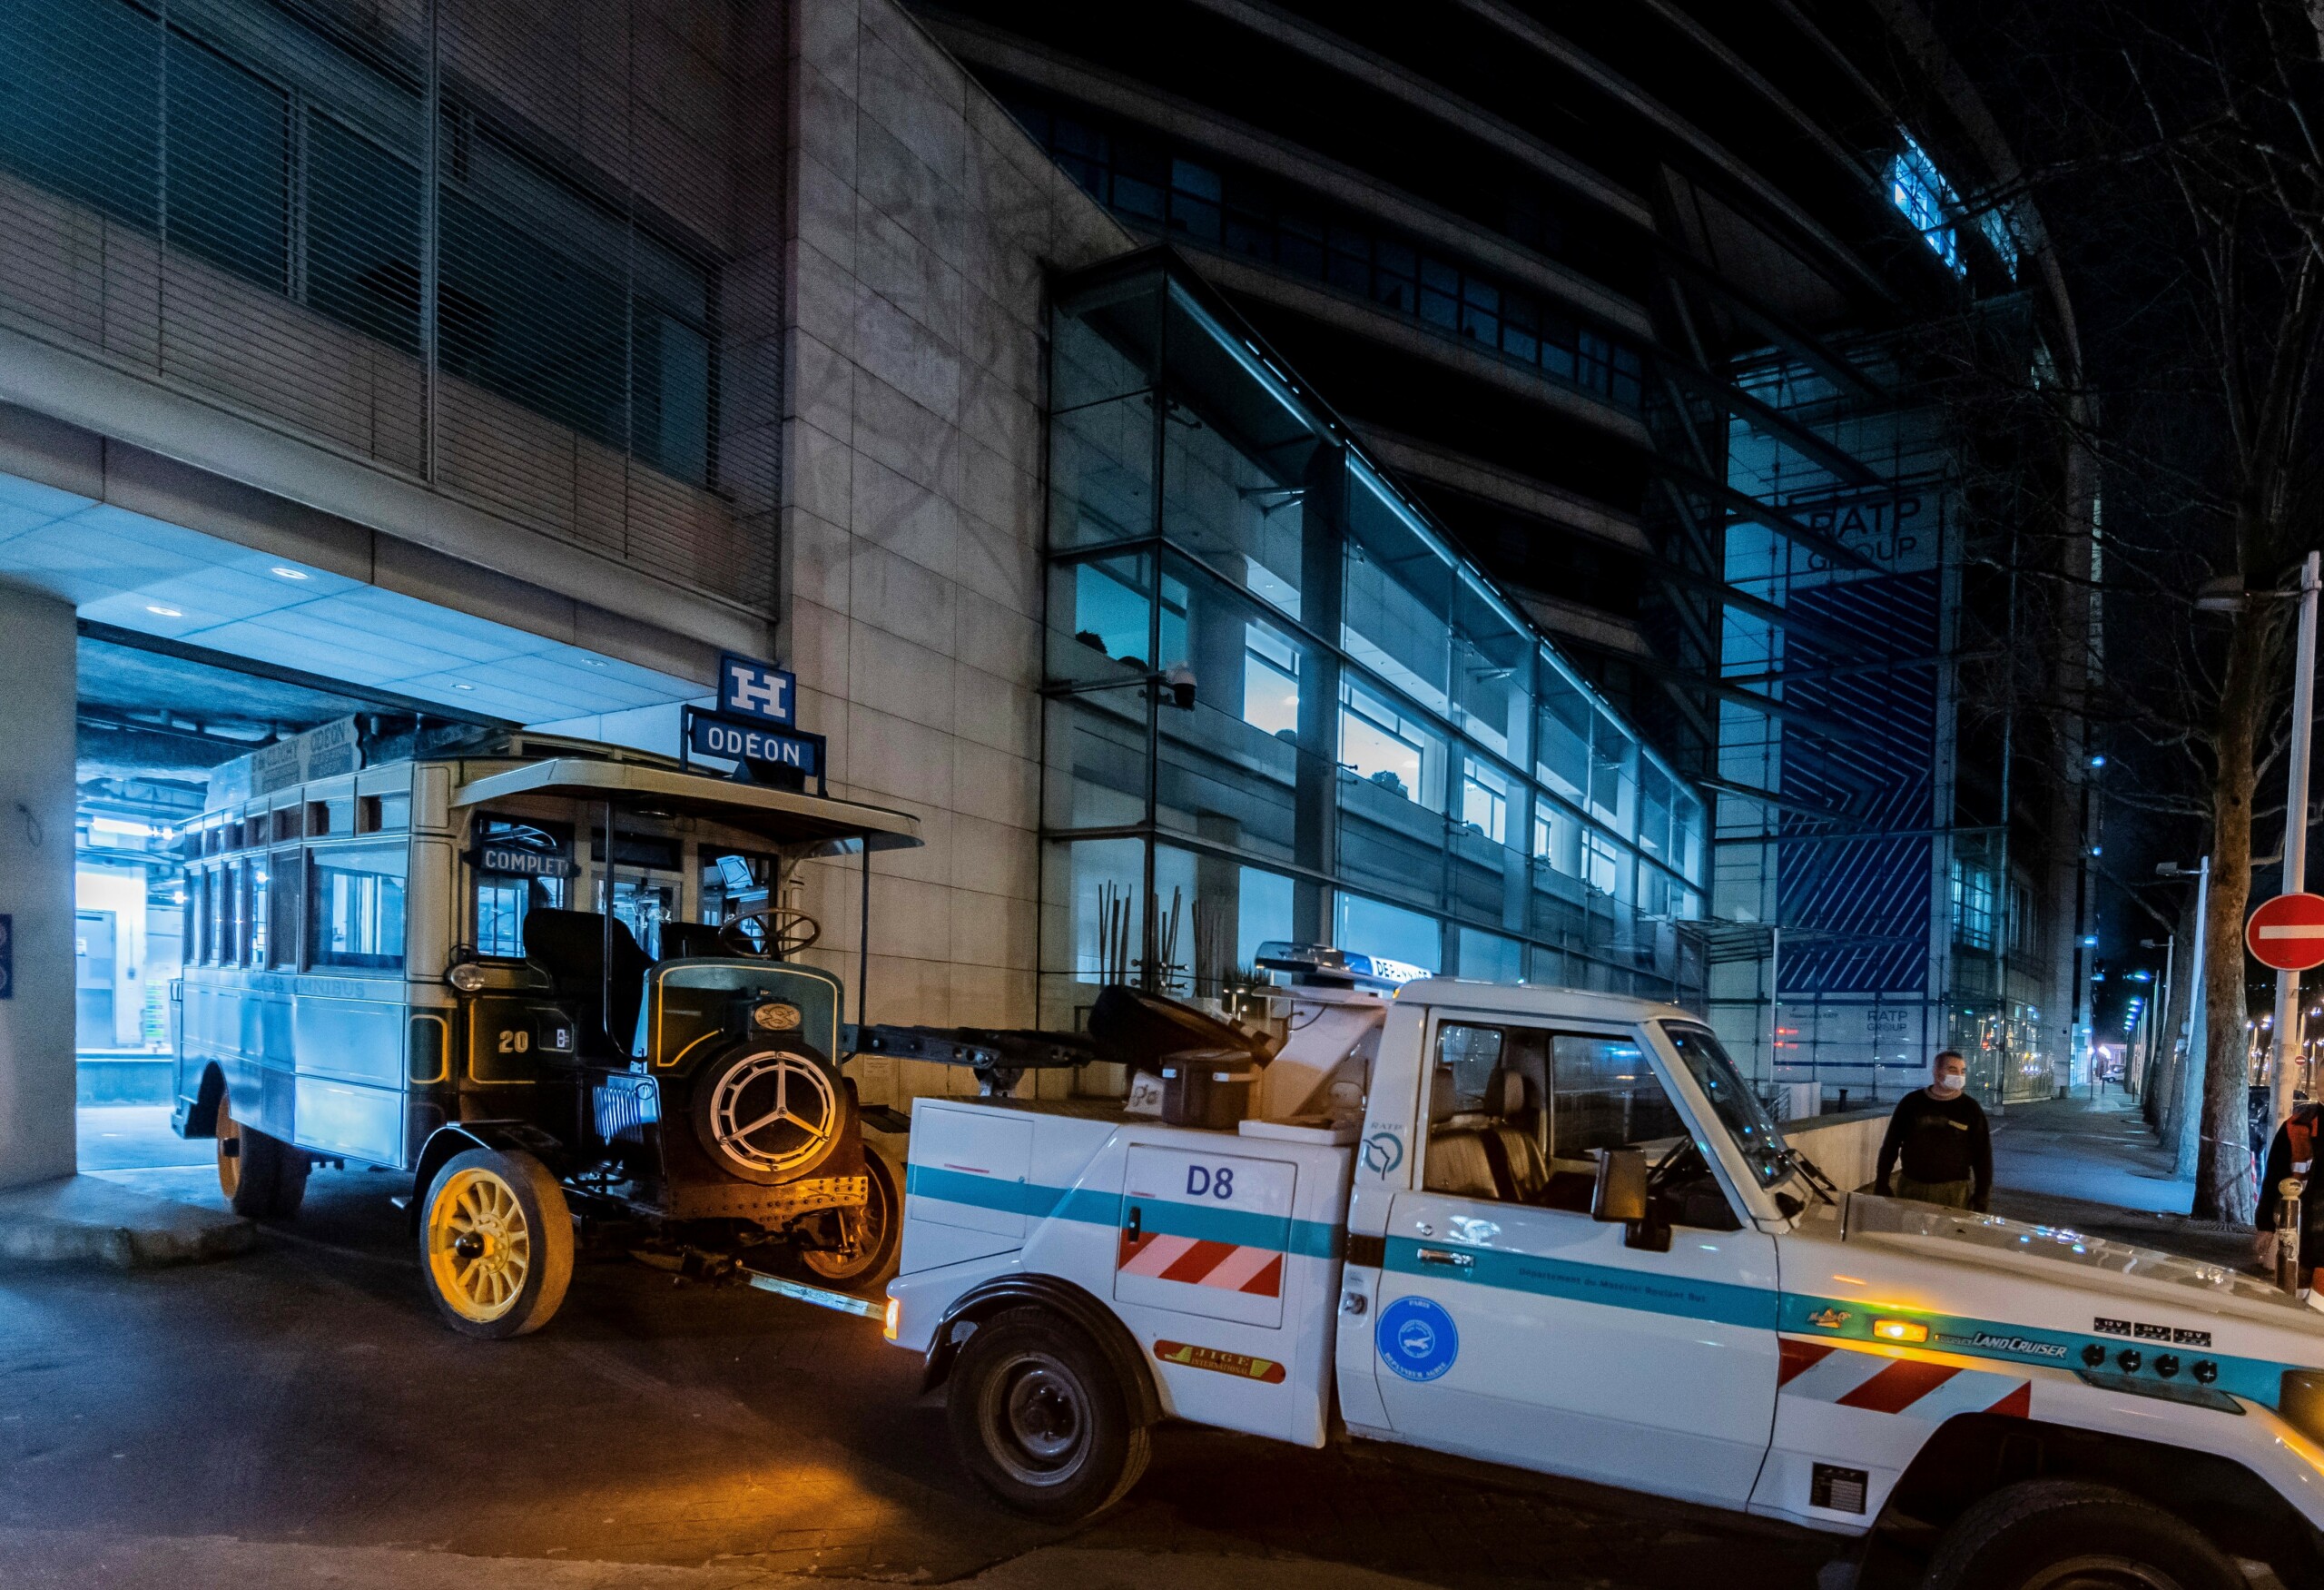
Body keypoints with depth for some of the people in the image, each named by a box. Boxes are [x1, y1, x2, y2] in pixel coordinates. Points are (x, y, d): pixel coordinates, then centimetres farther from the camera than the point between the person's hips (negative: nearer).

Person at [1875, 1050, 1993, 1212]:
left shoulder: (1970, 1108, 1)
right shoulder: (1911, 1102, 2)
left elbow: (1982, 1155, 2)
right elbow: (1891, 1144, 7)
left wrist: (1981, 1197, -3)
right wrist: (1882, 1184, 3)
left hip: (1954, 1192, -1)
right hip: (1911, 1187, 1)